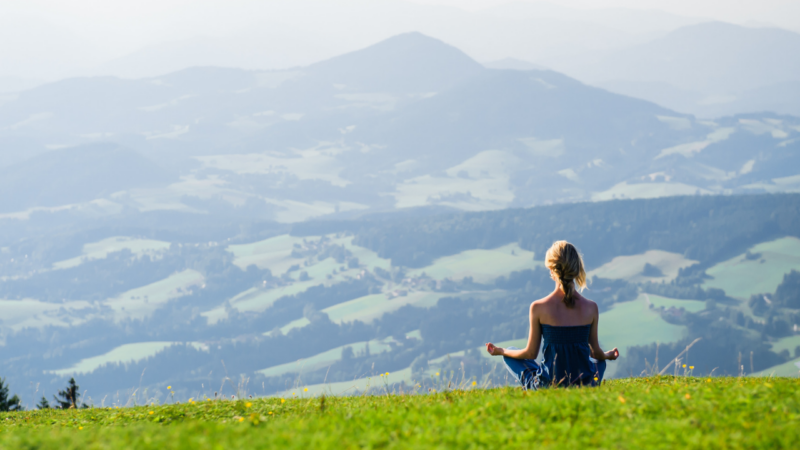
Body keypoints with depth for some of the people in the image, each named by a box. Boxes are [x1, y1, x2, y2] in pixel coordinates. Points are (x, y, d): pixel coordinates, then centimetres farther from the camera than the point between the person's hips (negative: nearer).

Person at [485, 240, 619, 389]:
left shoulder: (538, 307, -13)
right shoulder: (591, 307, -8)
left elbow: (531, 353, -3)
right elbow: (596, 353, 5)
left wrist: (500, 351, 17)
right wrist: (607, 356, 30)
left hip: (549, 385, -2)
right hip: (586, 383, 2)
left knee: (509, 354, 23)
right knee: (600, 362, 39)